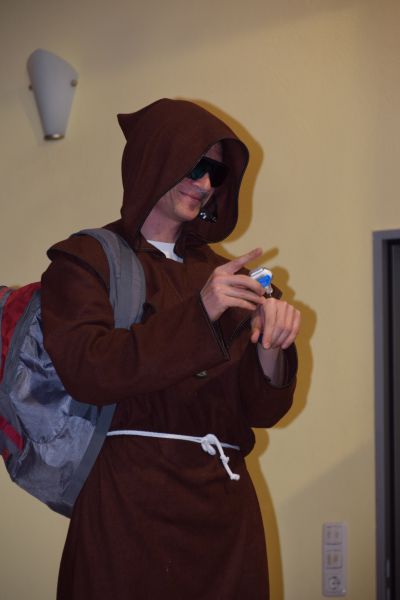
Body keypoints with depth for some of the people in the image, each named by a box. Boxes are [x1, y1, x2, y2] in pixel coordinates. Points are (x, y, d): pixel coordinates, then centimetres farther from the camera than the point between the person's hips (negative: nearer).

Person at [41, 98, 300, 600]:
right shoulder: (84, 261, 1)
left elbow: (260, 409, 7)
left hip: (225, 503, 5)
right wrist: (197, 313, -21)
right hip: (134, 500, -4)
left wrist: (270, 344, -13)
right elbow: (86, 372, -17)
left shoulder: (216, 272, 14)